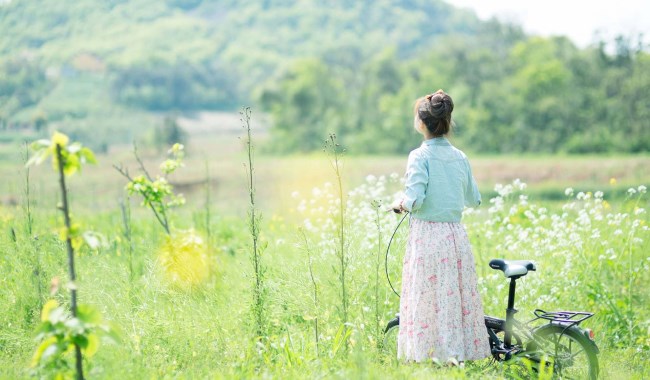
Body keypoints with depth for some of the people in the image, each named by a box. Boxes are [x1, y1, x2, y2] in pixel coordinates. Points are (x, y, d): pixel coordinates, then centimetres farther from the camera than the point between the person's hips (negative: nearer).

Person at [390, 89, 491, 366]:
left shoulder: (420, 156, -10)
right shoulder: (460, 157, 7)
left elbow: (414, 200, -18)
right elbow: (474, 200, 15)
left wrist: (399, 203, 3)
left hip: (427, 235, -5)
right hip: (456, 234, 5)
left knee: (428, 299, 1)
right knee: (459, 296, 10)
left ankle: (425, 351, 3)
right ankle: (461, 350, 14)